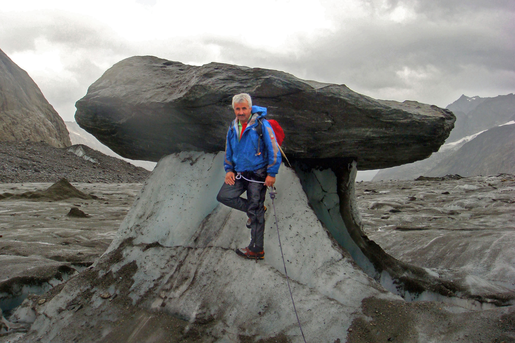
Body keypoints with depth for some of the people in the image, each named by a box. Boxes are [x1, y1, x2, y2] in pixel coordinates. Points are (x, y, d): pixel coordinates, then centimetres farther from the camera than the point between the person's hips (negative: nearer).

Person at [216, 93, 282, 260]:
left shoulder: (261, 125, -11)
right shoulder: (233, 127, 8)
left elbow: (274, 150, -10)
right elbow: (228, 151, 19)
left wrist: (271, 173, -14)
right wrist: (228, 170, 6)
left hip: (258, 174, -6)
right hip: (239, 174, 6)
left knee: (256, 212, -2)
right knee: (223, 196, -6)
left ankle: (256, 249, 9)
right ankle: (252, 209, 15)